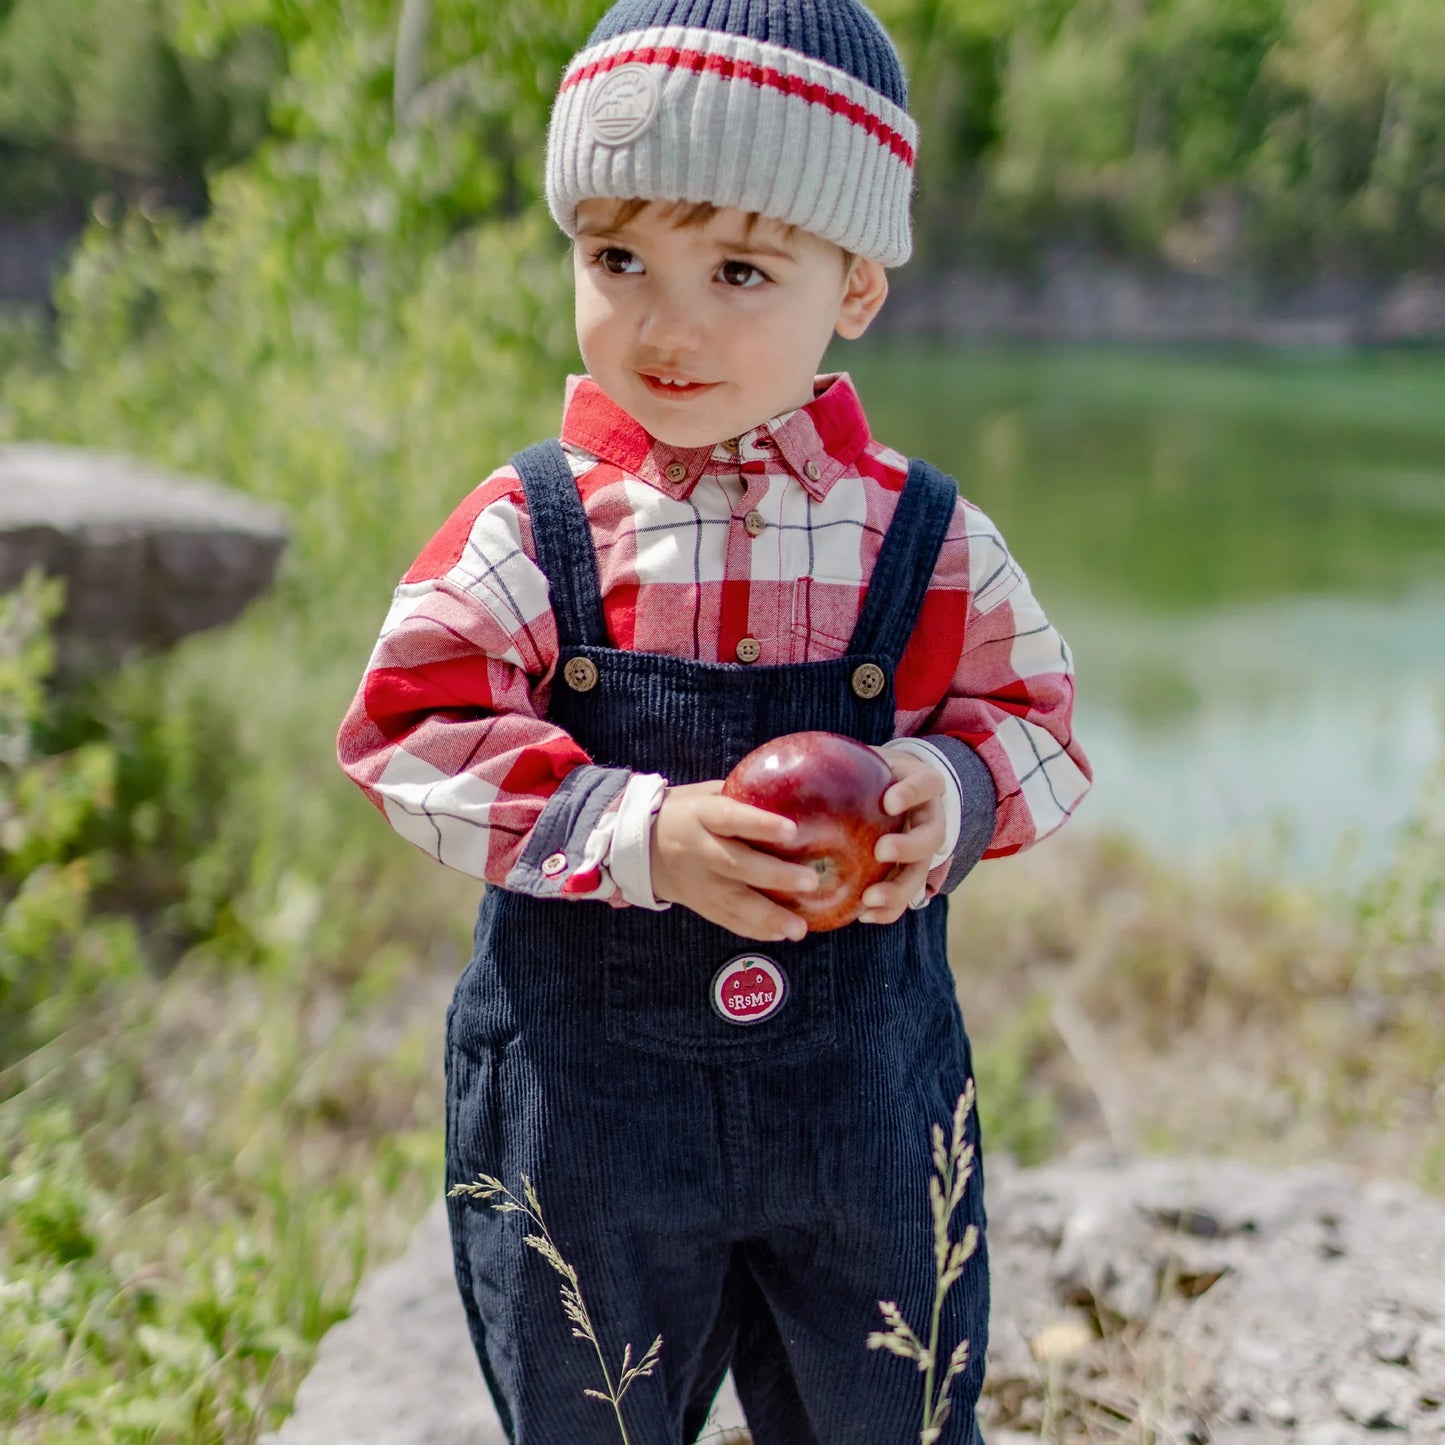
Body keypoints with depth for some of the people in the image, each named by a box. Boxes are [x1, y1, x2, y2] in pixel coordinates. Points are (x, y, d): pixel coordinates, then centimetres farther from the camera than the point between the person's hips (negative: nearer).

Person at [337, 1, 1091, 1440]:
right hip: (581, 1102, 0)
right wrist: (640, 833, -26)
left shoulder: (925, 539, -7)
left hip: (865, 1101, 1)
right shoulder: (525, 531, -11)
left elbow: (1036, 719, 3)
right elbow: (412, 734, -14)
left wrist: (952, 789, -20)